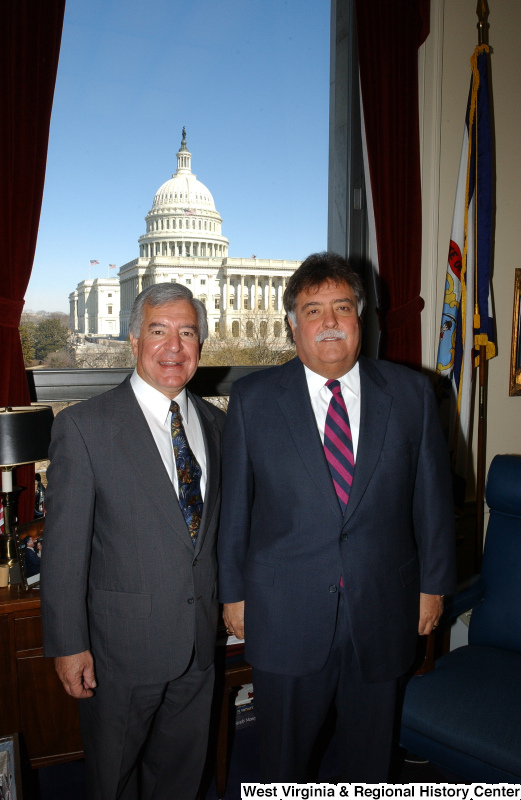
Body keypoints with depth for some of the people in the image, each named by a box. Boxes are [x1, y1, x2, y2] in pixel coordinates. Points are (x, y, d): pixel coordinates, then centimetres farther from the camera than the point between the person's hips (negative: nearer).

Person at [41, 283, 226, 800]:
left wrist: (225, 602, 9)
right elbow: (64, 546, -13)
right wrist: (67, 644, -12)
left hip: (199, 639, 5)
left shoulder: (214, 422, 3)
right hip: (121, 643, -4)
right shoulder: (83, 426, -14)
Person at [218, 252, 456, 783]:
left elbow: (431, 495, 3)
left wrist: (434, 582, 5)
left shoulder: (410, 393, -2)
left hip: (382, 613, 2)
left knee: (371, 751, 23)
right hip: (286, 615, -1)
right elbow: (234, 503, -2)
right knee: (282, 757, 18)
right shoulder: (253, 399, -5)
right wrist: (233, 592, 1)